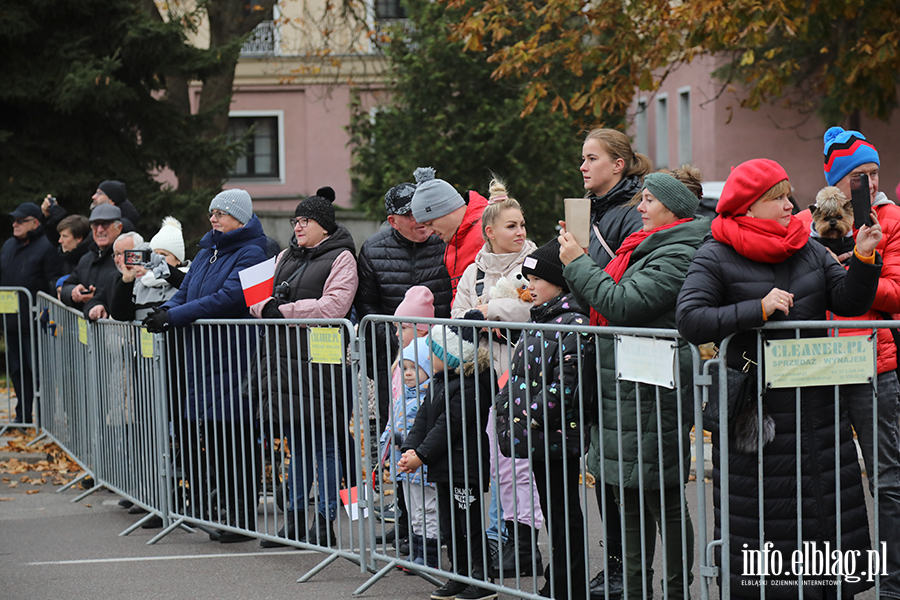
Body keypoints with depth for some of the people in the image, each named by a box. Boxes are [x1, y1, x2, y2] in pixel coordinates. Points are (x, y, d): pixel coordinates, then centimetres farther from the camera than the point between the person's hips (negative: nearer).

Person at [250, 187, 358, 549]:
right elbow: (260, 297, 16)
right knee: (296, 443, 12)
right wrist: (266, 305, -7)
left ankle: (325, 524, 0)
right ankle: (295, 521, 18)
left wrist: (286, 311, -14)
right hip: (284, 360, 7)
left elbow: (334, 305, -16)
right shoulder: (286, 257, 20)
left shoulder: (340, 258, -3)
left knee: (325, 443, -4)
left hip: (320, 360, -7)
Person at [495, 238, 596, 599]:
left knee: (563, 512, -2)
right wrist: (504, 411, 10)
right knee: (553, 512, 15)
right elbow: (519, 374, 22)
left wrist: (527, 420, -19)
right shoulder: (538, 320, 15)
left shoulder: (574, 324, -15)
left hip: (558, 438, -9)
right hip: (537, 439, 9)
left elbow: (565, 387, -21)